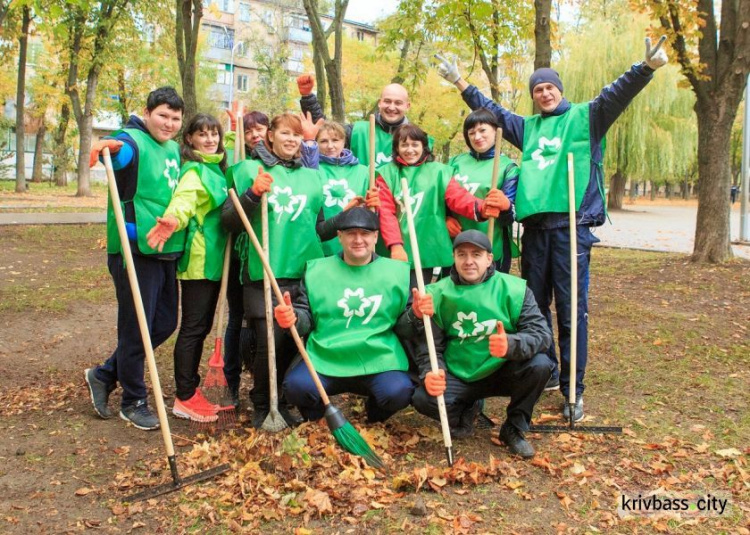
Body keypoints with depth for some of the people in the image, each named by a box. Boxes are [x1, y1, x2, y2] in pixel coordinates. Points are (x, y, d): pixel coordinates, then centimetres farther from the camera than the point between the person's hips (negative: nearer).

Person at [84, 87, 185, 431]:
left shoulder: (174, 150, 15)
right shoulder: (133, 141, -10)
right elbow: (121, 150, -34)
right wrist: (111, 145, -56)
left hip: (168, 251, 8)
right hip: (135, 251, -8)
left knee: (165, 324, 15)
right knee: (137, 328, 2)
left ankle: (105, 375, 32)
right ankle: (133, 403, 20)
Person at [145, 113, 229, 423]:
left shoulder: (215, 168, 15)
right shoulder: (193, 171, -12)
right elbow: (183, 199, -32)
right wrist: (172, 220, -53)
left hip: (214, 260, 9)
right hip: (198, 260, -9)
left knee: (202, 327, 13)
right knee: (193, 327, -4)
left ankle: (192, 390, 23)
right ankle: (184, 398, 5)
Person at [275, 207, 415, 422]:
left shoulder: (396, 271, 6)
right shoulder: (316, 270, 7)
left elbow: (403, 326, 7)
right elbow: (305, 318, 7)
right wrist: (292, 318, -15)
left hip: (379, 362, 0)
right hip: (323, 360, 0)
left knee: (399, 393, -28)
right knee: (296, 387, -27)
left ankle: (374, 420, 13)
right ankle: (316, 421, 13)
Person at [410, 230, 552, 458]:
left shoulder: (514, 289, -10)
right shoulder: (438, 293, -6)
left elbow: (541, 333, -18)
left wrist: (511, 345, -39)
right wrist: (431, 373, -28)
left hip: (502, 372, 0)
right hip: (457, 377, 0)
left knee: (540, 365, -28)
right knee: (423, 398, -26)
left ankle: (514, 429, 0)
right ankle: (465, 412, 12)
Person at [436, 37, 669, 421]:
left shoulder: (585, 117, 7)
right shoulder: (527, 127, 21)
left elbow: (616, 94, -9)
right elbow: (493, 111, 31)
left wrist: (646, 67, -26)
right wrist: (460, 83, 33)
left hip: (572, 226, -5)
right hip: (535, 227, 5)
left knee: (572, 310, -5)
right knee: (534, 305, 11)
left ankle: (572, 389, 1)